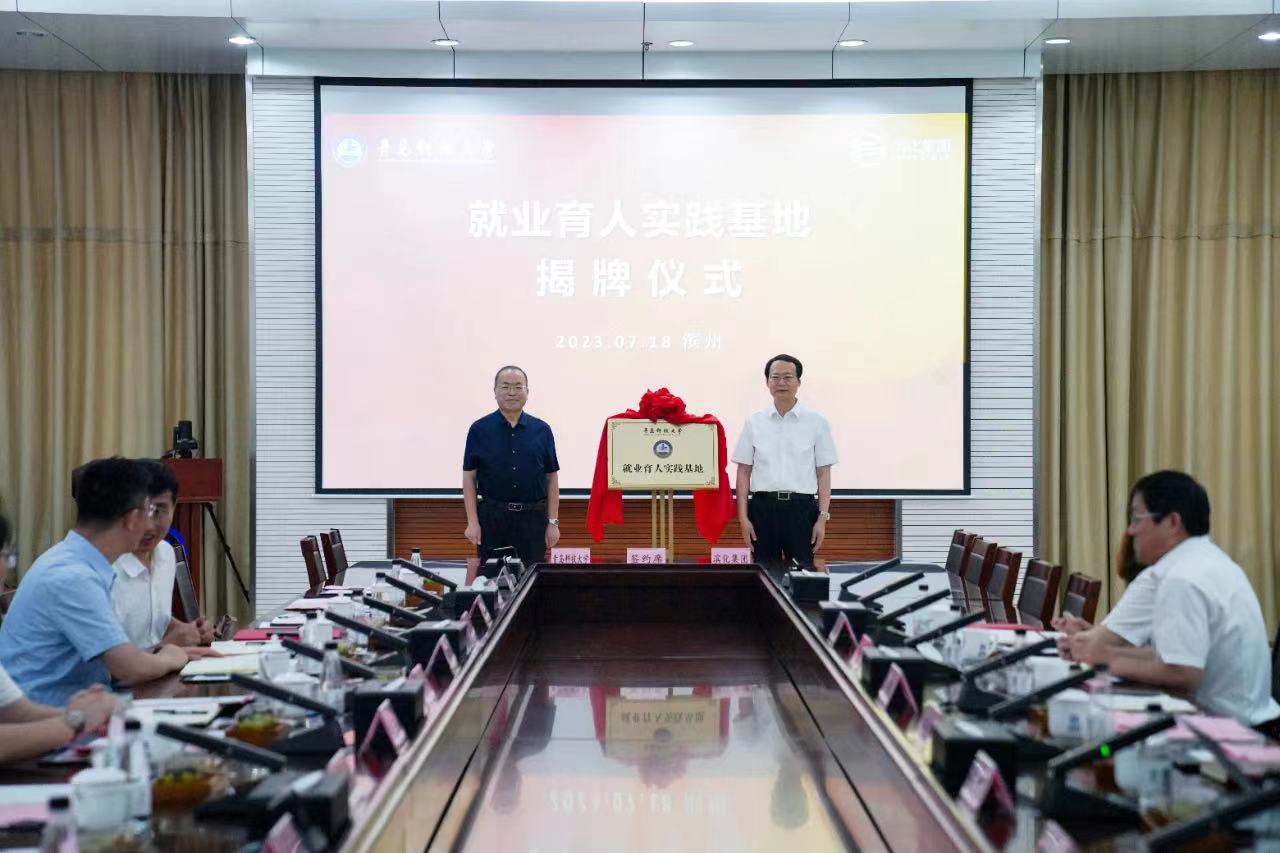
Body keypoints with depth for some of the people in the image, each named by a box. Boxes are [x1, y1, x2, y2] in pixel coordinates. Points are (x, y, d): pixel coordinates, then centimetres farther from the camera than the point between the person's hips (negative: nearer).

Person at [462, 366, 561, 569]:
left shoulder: (541, 430, 5)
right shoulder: (479, 430, 1)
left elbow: (552, 477, 7)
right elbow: (469, 477, 1)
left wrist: (553, 522, 2)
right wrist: (472, 522, -6)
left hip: (533, 518, 1)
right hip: (492, 517, -1)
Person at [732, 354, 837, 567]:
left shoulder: (816, 422, 4)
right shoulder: (754, 422, 7)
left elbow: (823, 474, 3)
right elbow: (744, 472, 8)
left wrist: (822, 518, -4)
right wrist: (743, 517, 0)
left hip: (801, 507, -1)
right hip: (763, 507, 1)